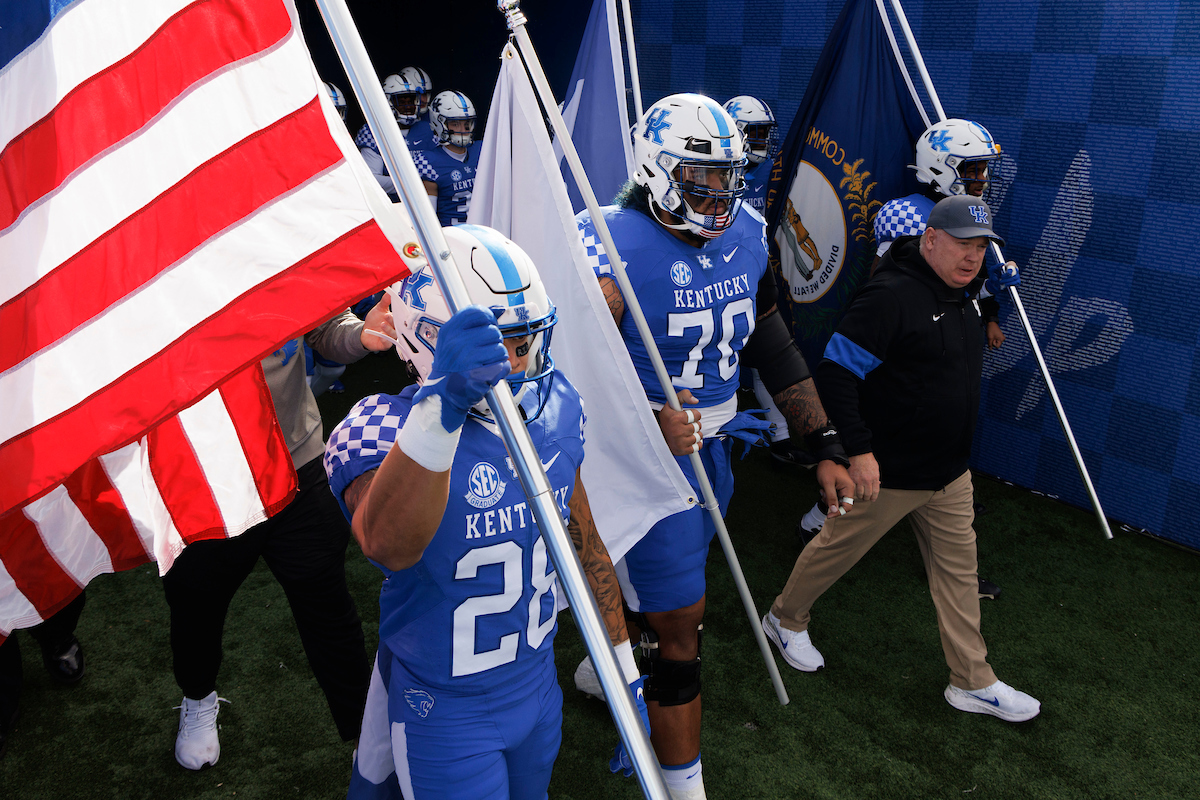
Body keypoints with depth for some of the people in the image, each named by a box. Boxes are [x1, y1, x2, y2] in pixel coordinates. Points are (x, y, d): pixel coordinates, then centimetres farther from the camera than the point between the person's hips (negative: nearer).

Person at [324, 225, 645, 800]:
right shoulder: (386, 433, -25)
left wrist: (624, 668, 11)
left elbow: (584, 541, 6)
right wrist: (441, 409, -63)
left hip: (538, 685, 6)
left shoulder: (553, 408, -7)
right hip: (444, 708, -6)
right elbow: (388, 546, -48)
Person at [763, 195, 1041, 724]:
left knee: (958, 565, 11)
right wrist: (859, 448, -26)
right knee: (837, 549, 10)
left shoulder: (962, 296, 8)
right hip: (887, 471, -8)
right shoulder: (890, 296, -22)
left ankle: (973, 682, 23)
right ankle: (785, 619, 35)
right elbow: (835, 372, -25)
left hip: (949, 472, 8)